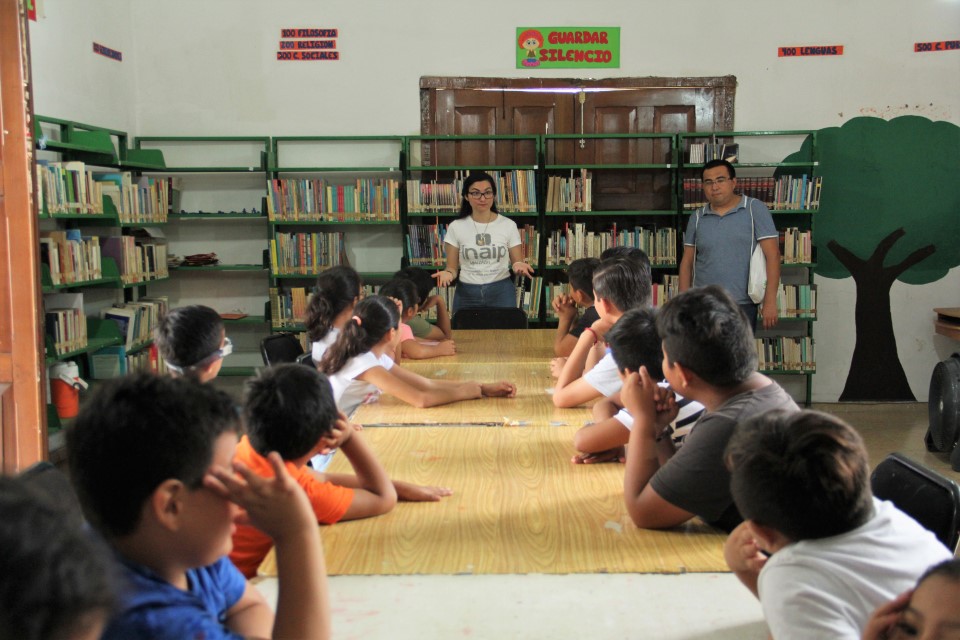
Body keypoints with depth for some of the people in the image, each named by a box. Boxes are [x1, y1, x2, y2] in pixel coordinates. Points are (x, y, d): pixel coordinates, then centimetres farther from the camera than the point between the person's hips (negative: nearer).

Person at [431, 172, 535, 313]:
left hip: (501, 292, 0)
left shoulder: (508, 225, -1)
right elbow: (452, 267, 3)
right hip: (466, 293, 1)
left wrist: (519, 266, -20)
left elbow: (517, 262, 3)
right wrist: (448, 274, -19)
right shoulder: (456, 227, 0)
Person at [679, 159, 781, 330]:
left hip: (742, 305, -3)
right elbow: (687, 262, 11)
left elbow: (772, 255, -6)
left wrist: (770, 301, -12)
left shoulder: (755, 209, -2)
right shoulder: (697, 218, 9)